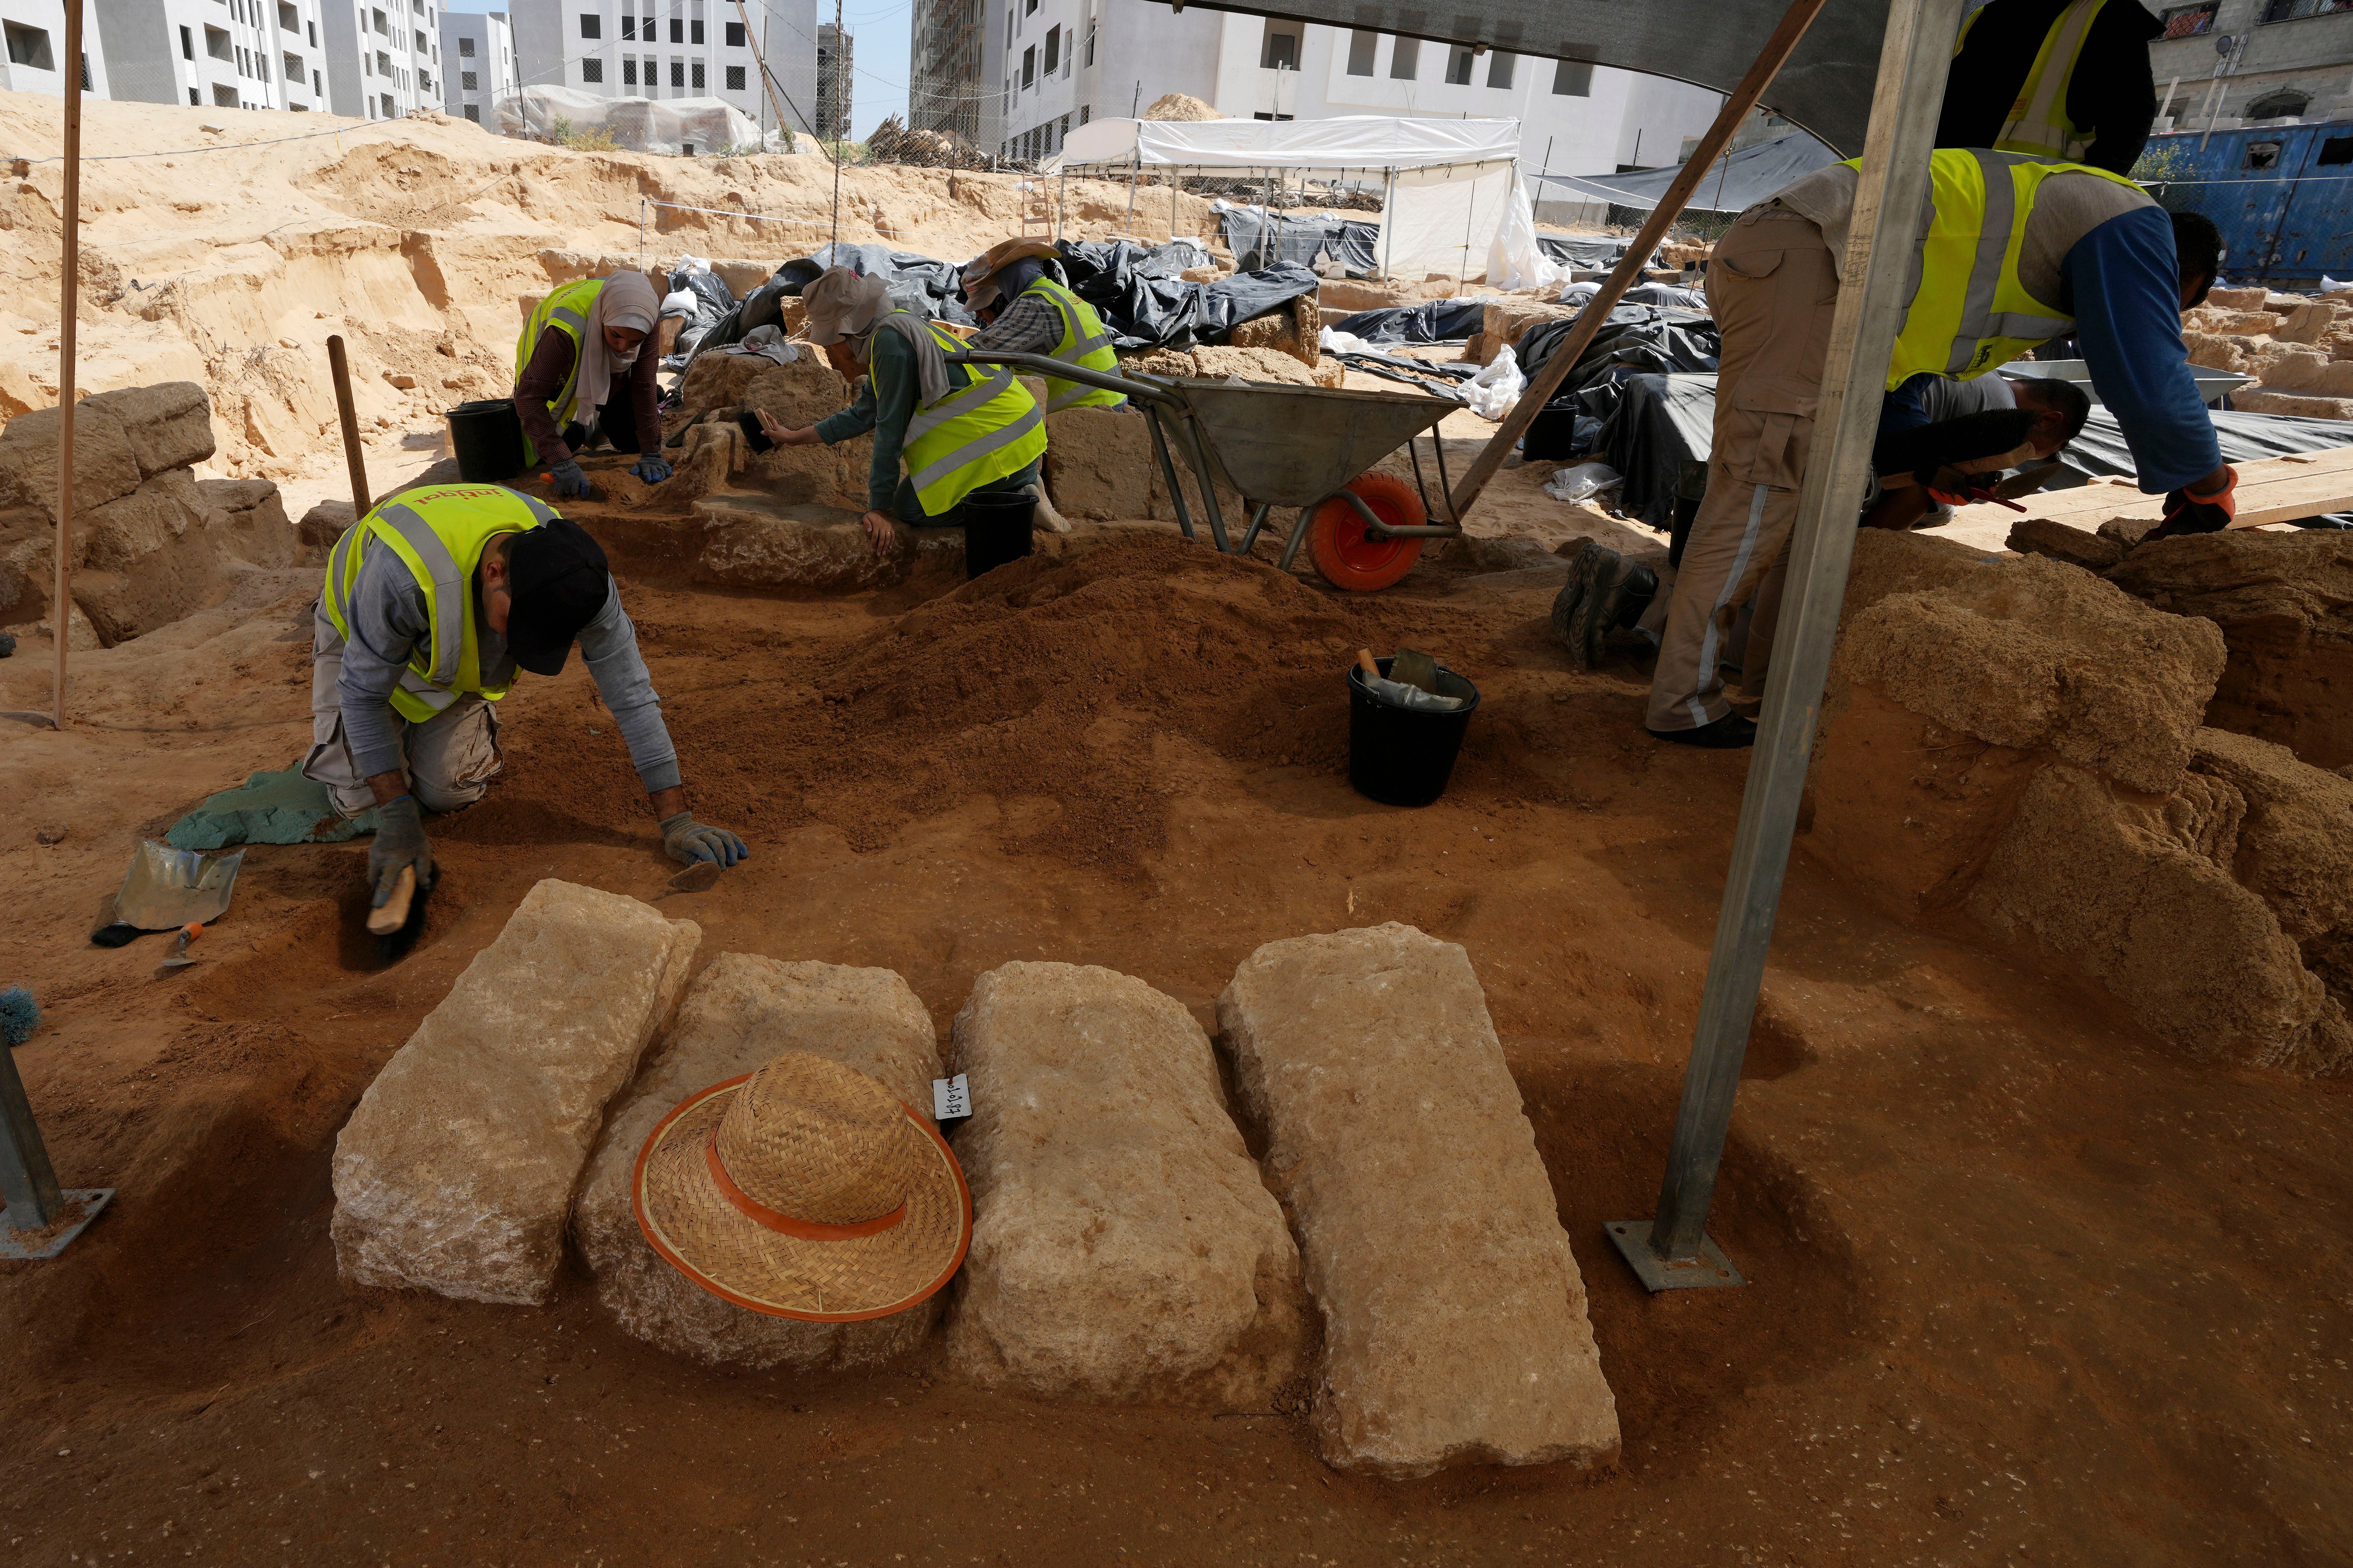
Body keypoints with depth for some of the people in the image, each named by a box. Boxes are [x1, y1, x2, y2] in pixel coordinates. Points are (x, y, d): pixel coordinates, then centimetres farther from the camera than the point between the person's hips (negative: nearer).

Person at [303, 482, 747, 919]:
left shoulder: (571, 571, -35)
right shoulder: (403, 572, -45)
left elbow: (631, 691, -28)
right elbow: (363, 695, -30)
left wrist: (676, 820, -30)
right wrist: (399, 818, -32)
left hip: (459, 652, 2)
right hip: (360, 636, -2)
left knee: (448, 792, -11)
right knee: (360, 797, -11)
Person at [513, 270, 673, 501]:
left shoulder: (644, 316, -34)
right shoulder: (568, 328, -45)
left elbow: (644, 385, -27)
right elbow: (529, 396, -44)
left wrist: (651, 454, -30)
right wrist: (562, 462, -52)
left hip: (607, 372, 3)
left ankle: (594, 426, 27)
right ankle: (578, 430, 20)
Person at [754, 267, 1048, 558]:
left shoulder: (890, 340, -14)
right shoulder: (889, 334, 17)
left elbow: (890, 430, -14)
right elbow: (862, 415, 28)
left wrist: (880, 510, -11)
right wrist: (794, 437, 36)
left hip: (998, 451, -10)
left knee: (908, 508, -1)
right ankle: (1021, 491, 8)